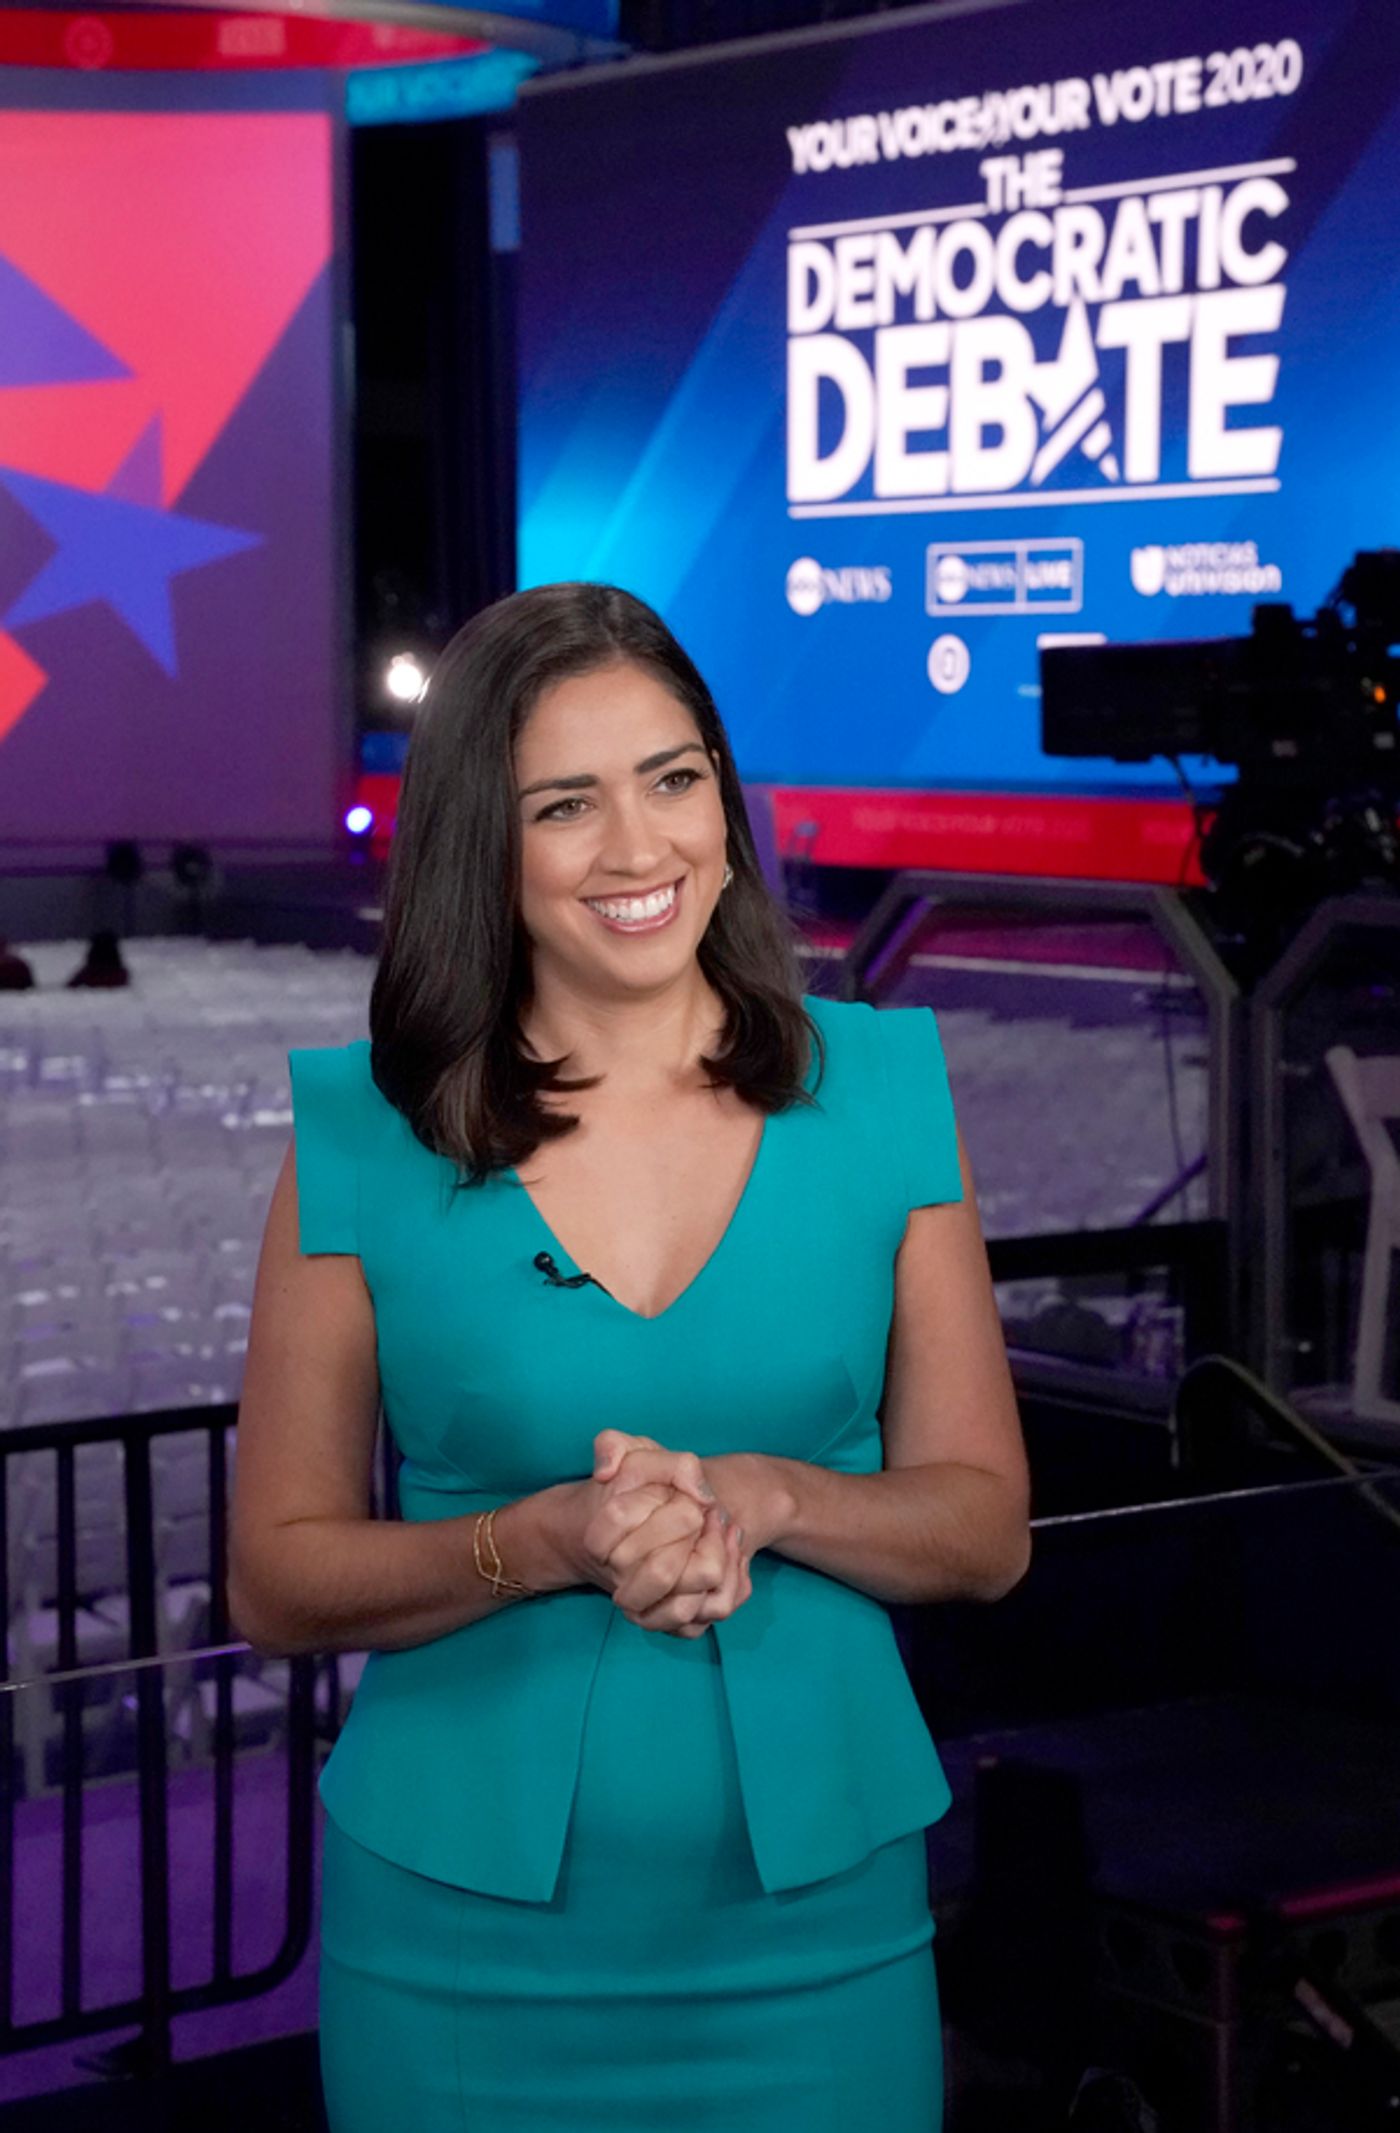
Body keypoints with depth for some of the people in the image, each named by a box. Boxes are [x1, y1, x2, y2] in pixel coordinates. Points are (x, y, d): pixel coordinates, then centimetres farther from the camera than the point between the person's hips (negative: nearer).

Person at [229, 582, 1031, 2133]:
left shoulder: (881, 1092, -1)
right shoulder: (365, 1139, -5)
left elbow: (985, 1526, 2)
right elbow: (275, 1578, -2)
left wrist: (767, 1499, -17)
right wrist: (547, 1542, -18)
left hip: (815, 1926, 1)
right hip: (464, 1935, -1)